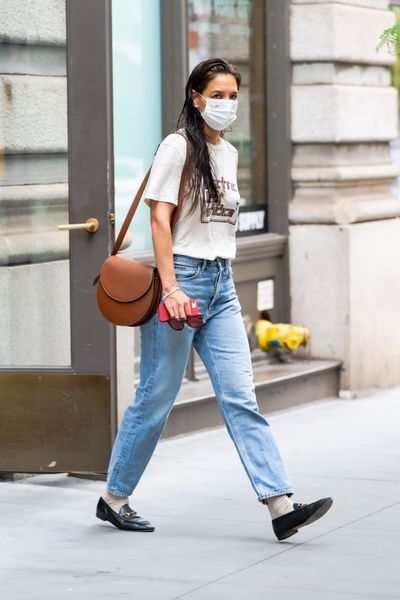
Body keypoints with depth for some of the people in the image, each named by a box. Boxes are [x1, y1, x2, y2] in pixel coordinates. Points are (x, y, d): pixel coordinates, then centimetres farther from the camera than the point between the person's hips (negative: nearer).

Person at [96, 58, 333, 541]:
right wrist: (171, 288, -20)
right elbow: (160, 219, -13)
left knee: (240, 397, -2)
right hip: (181, 277, -6)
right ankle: (113, 497, 15)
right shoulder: (178, 147, -7)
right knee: (156, 396, 1)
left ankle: (281, 505, -10)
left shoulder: (228, 153, 15)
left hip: (221, 284, 6)